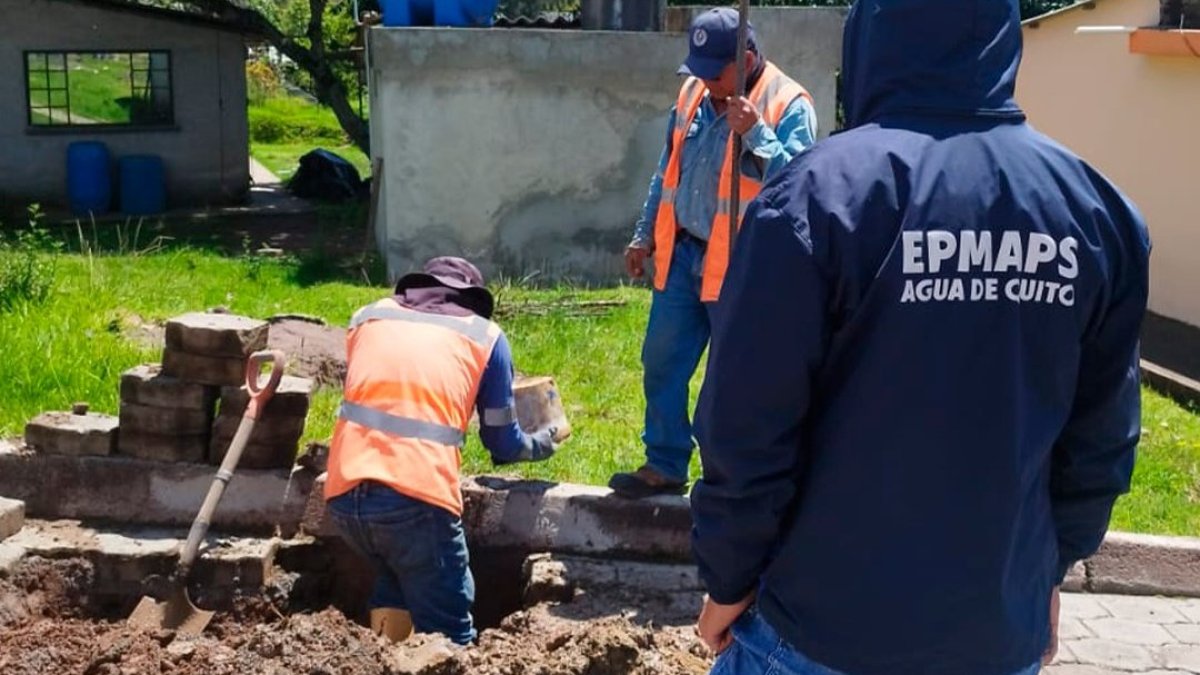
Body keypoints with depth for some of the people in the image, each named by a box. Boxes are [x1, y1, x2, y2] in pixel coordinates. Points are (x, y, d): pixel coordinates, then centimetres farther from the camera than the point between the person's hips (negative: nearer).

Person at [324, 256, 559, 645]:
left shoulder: (370, 316, 22)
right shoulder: (486, 335, 15)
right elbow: (502, 443, 18)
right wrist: (542, 444, 40)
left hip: (343, 494, 5)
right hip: (416, 498, -4)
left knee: (397, 573, 29)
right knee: (448, 638, 5)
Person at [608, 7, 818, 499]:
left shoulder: (789, 106, -11)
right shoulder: (693, 95, 8)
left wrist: (755, 133, -27)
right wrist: (645, 236, 18)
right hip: (683, 255, 6)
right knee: (662, 365, 11)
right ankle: (664, 466, 24)